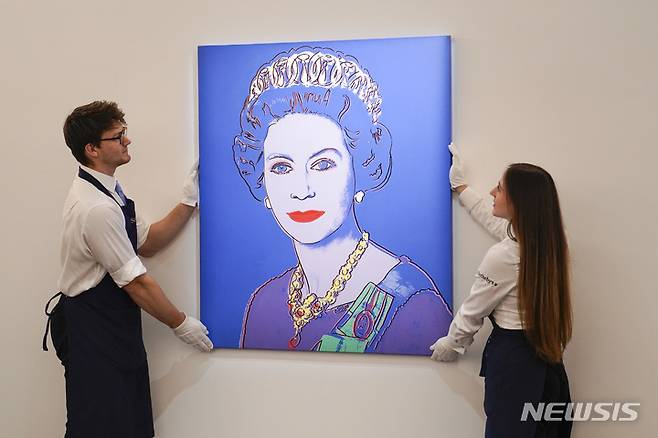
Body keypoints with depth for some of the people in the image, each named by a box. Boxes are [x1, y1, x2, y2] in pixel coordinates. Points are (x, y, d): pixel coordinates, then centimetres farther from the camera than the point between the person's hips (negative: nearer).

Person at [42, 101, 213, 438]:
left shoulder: (101, 191, 6)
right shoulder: (98, 208, -25)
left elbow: (146, 243, 10)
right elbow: (135, 282, -20)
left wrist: (189, 200, 2)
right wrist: (181, 324, -8)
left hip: (109, 326, 9)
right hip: (95, 333, -9)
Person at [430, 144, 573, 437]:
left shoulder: (504, 255, -24)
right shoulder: (546, 240, -1)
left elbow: (473, 310, -10)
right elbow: (492, 219, 17)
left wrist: (452, 343, 8)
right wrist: (459, 186, 28)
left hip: (513, 357, -8)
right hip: (546, 353, 8)